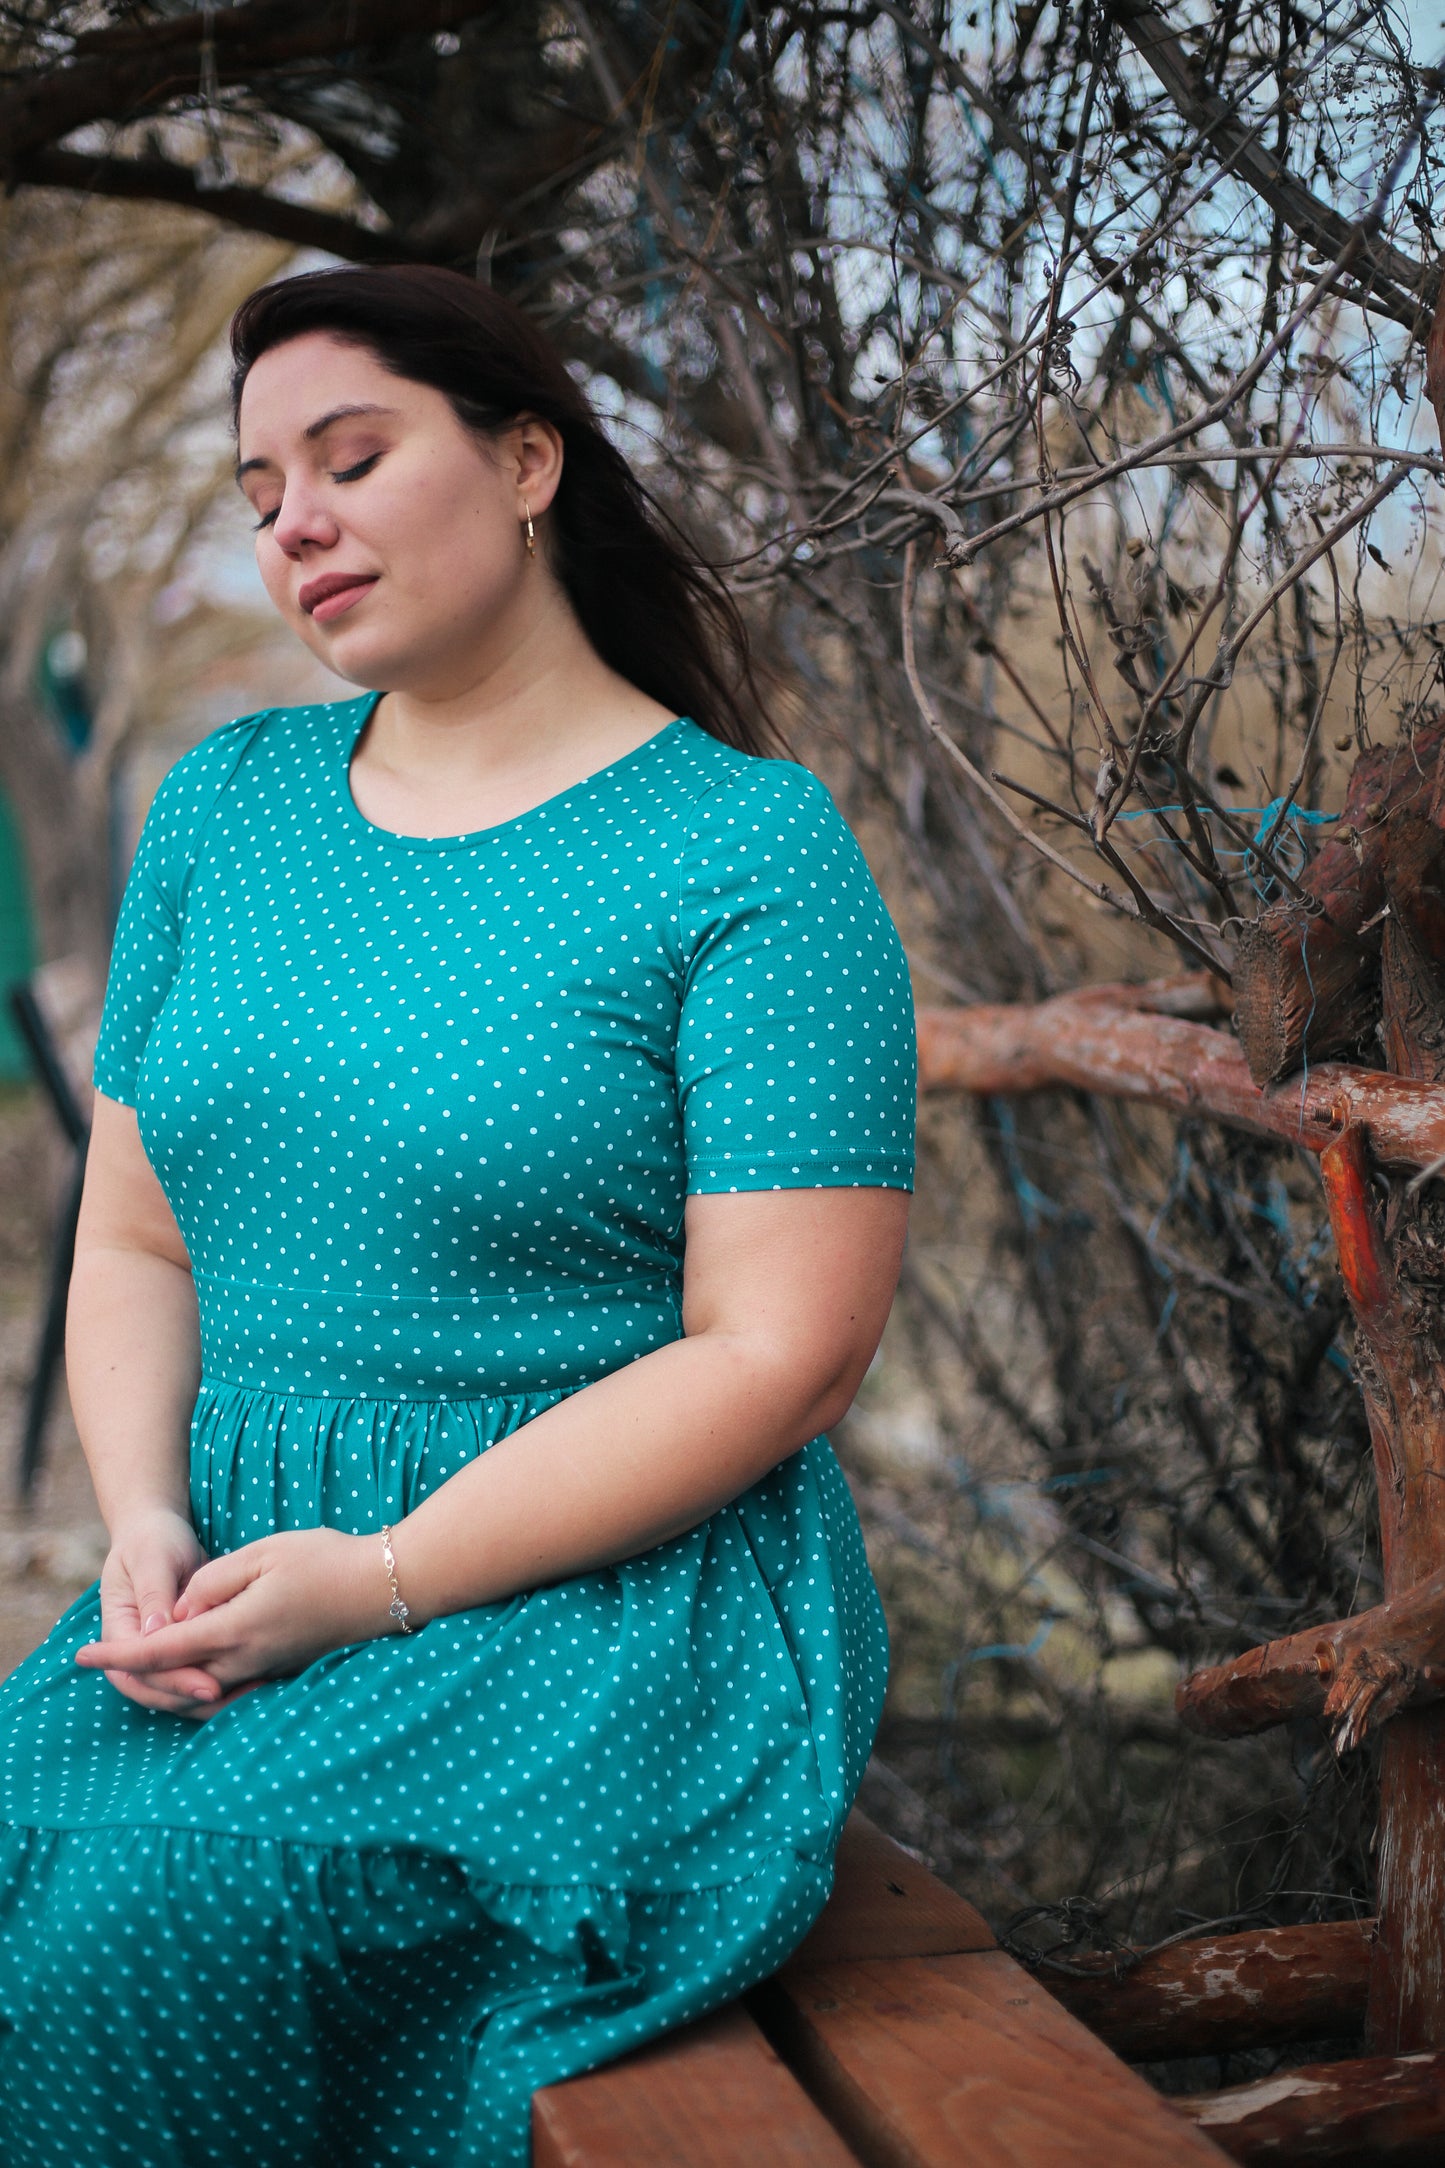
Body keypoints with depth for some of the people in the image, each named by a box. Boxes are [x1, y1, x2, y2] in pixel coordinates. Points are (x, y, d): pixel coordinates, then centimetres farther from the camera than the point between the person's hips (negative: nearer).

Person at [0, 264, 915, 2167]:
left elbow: (781, 1354, -12)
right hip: (236, 1581, 5)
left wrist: (383, 1579, -16)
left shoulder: (748, 849, -7)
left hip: (615, 1598, -5)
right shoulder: (220, 809, 12)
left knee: (162, 1921, -28)